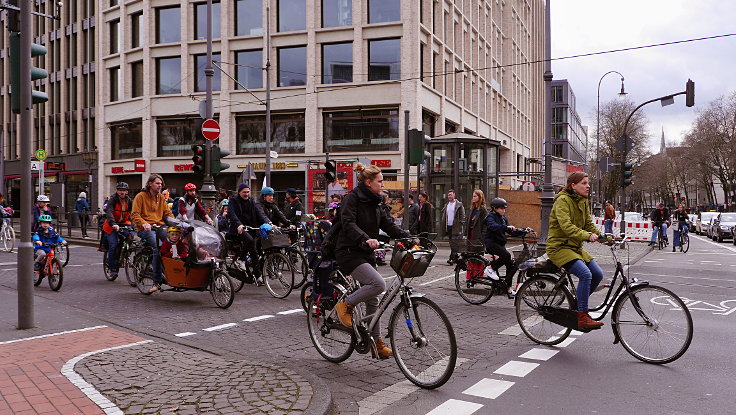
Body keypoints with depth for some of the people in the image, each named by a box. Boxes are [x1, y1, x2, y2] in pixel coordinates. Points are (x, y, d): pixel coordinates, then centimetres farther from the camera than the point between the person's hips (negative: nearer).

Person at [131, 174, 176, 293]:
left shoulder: (161, 197, 21)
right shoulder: (141, 196, 5)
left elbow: (168, 213, 19)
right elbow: (135, 214, -4)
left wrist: (175, 223, -1)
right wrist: (144, 223, -22)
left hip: (159, 226, 5)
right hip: (145, 229, -5)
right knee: (158, 246, -30)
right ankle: (157, 281, -26)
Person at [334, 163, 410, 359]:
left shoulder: (374, 203, 14)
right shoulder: (352, 198, -10)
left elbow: (388, 225, 12)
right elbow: (348, 224, -24)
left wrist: (408, 237, -2)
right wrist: (366, 239, -41)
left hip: (366, 254, 8)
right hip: (349, 252, -8)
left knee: (372, 300, 8)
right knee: (378, 284, -26)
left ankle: (376, 341, 18)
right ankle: (346, 305, -6)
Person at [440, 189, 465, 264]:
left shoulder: (459, 205, -3)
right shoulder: (446, 205, 16)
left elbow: (462, 216, -5)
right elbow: (444, 217, 19)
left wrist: (461, 226, -14)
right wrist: (443, 227, 11)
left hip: (456, 227, -7)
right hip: (448, 227, 7)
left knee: (454, 244, -13)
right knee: (451, 244, 9)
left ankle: (452, 258, -16)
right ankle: (456, 258, 17)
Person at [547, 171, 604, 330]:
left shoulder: (583, 201, 11)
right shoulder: (562, 200, -15)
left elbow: (589, 224, 11)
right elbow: (566, 226, -28)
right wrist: (587, 235, -40)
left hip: (575, 247, 9)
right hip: (559, 247, -9)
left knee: (598, 274, -4)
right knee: (585, 274, -25)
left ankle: (578, 305, 15)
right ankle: (582, 317, -19)